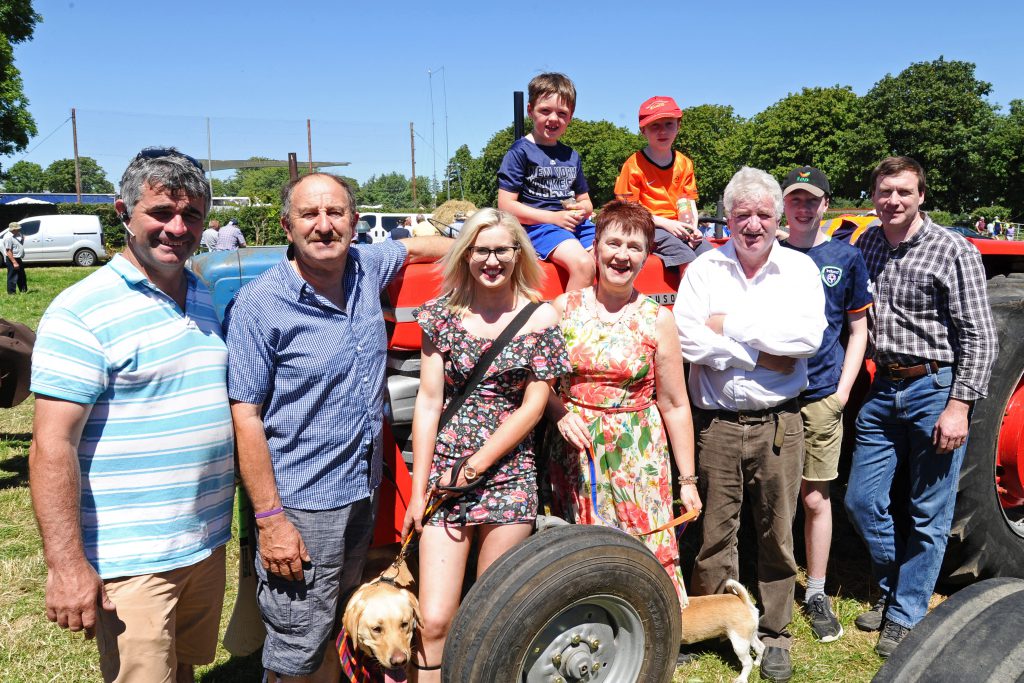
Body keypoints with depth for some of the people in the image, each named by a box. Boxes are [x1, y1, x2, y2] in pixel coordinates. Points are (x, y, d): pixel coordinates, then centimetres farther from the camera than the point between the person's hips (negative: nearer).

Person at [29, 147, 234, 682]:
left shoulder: (207, 301, 9)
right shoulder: (81, 312, -14)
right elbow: (52, 446, -17)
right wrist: (65, 564, -21)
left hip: (207, 544, 7)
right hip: (130, 562, -7)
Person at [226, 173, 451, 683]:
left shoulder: (366, 269, 1)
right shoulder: (259, 304, -16)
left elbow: (416, 245, 23)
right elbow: (246, 417, -16)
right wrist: (269, 520, -19)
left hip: (363, 491, 6)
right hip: (300, 507, -6)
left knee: (332, 630, 24)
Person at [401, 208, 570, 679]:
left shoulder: (541, 318, 0)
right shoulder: (444, 314, 4)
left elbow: (533, 406, -3)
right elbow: (428, 400, 2)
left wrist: (475, 466, -9)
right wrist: (419, 489, -1)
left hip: (508, 477, -1)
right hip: (443, 476, 1)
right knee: (435, 620, -3)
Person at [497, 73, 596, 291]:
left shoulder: (571, 156, 19)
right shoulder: (520, 151, -1)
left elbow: (586, 201, 26)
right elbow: (506, 205, -8)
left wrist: (582, 210, -1)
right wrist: (554, 218, -13)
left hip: (575, 225, 7)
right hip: (538, 226, -6)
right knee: (583, 263, -31)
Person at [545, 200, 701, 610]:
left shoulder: (657, 320, 0)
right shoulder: (564, 308, 2)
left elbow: (675, 405, 2)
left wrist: (687, 480, 2)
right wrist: (560, 413, -11)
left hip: (640, 460, -1)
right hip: (575, 454, 1)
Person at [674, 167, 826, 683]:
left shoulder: (800, 268, 4)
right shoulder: (704, 269, 3)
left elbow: (809, 336, -13)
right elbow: (688, 340, -11)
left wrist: (732, 324, -12)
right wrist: (763, 357, -12)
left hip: (777, 422, 1)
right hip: (715, 422, 0)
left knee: (777, 535, 10)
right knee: (714, 533, 8)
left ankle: (772, 635, 27)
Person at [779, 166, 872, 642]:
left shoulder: (846, 257, 5)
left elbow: (858, 329, 9)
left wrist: (843, 390, 0)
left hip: (822, 397, 0)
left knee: (815, 498, 6)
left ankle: (816, 592, 21)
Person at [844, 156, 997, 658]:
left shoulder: (954, 252, -10)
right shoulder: (866, 245, 6)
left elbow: (979, 337, -12)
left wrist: (960, 405, -17)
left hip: (935, 390, -5)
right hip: (884, 390, 6)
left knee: (928, 515, 5)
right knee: (861, 500, 10)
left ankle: (906, 616, 19)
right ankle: (893, 587, 33)